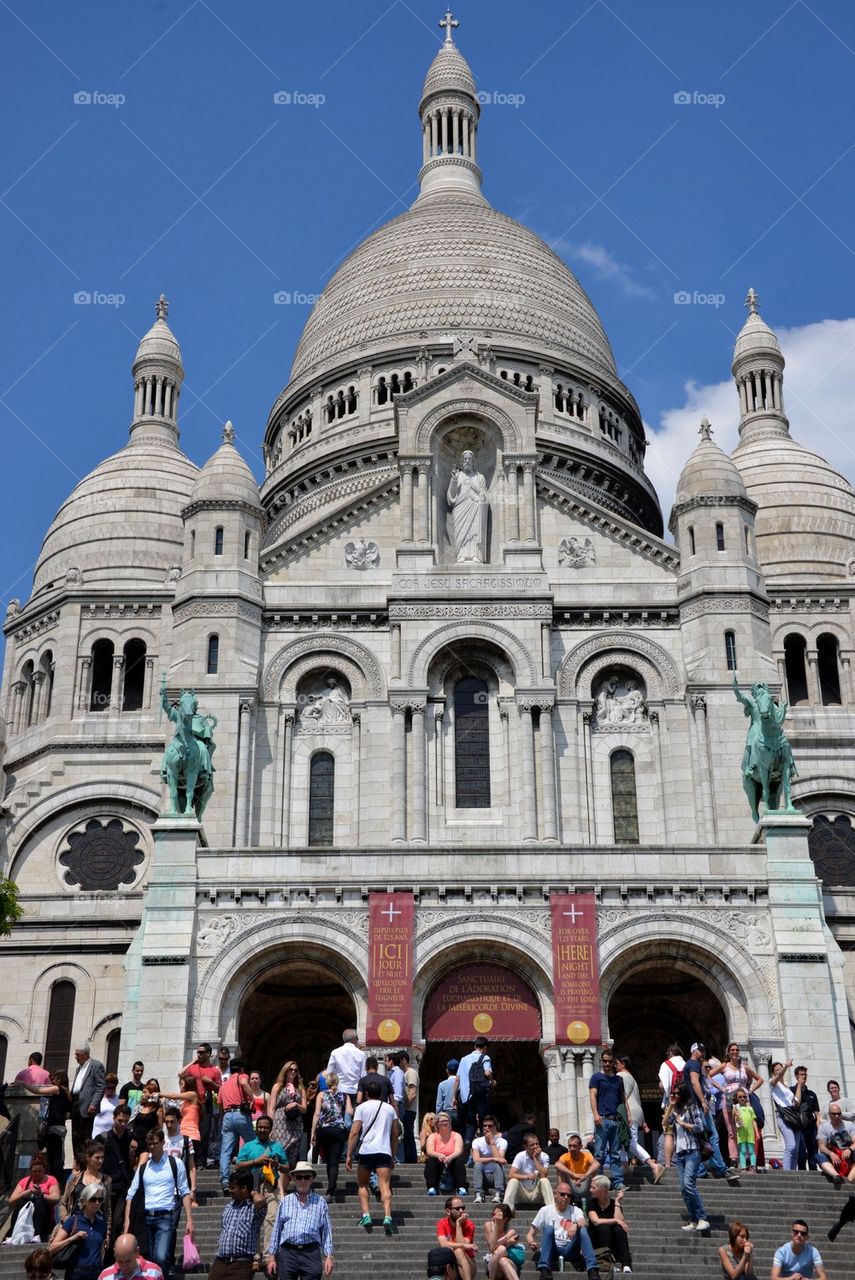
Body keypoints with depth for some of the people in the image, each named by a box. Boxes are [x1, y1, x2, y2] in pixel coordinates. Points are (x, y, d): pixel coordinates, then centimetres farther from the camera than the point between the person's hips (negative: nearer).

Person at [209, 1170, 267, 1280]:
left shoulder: (254, 1208, -6)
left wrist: (254, 1193, -8)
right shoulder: (229, 1206, 18)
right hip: (220, 1263, 7)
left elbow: (260, 1201, -31)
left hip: (241, 1264, -7)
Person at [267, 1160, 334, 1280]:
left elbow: (326, 1232, 9)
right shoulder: (285, 1201, 13)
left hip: (311, 1253, -1)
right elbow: (276, 1230, 14)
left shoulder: (320, 1202, 10)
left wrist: (329, 1256, 1)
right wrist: (271, 1257, 10)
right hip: (287, 1252, 1)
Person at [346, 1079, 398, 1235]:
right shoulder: (390, 1108, 18)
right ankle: (387, 1217, -25)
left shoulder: (362, 1107, 8)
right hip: (385, 1151, 1)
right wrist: (393, 1156, 28)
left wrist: (349, 1155, 2)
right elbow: (395, 1135, 21)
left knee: (362, 1184, 17)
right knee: (385, 1186, -6)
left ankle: (365, 1216, 3)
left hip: (366, 1151, -1)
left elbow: (354, 1132, 0)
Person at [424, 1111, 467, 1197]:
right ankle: (431, 1188, -36)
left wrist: (450, 1157, -40)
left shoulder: (456, 1136, 4)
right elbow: (429, 1152, -14)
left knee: (460, 1159, -30)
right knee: (430, 1160, -30)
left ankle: (461, 1188, -37)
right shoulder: (433, 1137, 5)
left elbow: (458, 1151, -15)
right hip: (437, 1166, 0)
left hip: (452, 1164, 0)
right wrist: (438, 1155, -38)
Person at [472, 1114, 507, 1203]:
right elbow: (476, 1159, -21)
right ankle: (478, 1195, -37)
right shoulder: (477, 1142, -3)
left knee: (498, 1165, -32)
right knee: (477, 1164, -30)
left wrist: (492, 1141, -20)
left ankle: (497, 1195, -41)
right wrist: (493, 1159, -31)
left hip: (496, 1175, -1)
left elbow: (500, 1160, -22)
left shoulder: (502, 1142, -6)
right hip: (482, 1175, 1)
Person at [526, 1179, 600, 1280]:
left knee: (582, 1230, -25)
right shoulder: (545, 1210, 11)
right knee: (548, 1227, -28)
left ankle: (593, 1270, -39)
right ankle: (544, 1269, -42)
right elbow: (531, 1234, 8)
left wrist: (576, 1225, -35)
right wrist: (531, 1242, -17)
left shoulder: (576, 1210, 13)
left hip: (570, 1249, 1)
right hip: (552, 1249, 0)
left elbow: (583, 1224, -10)